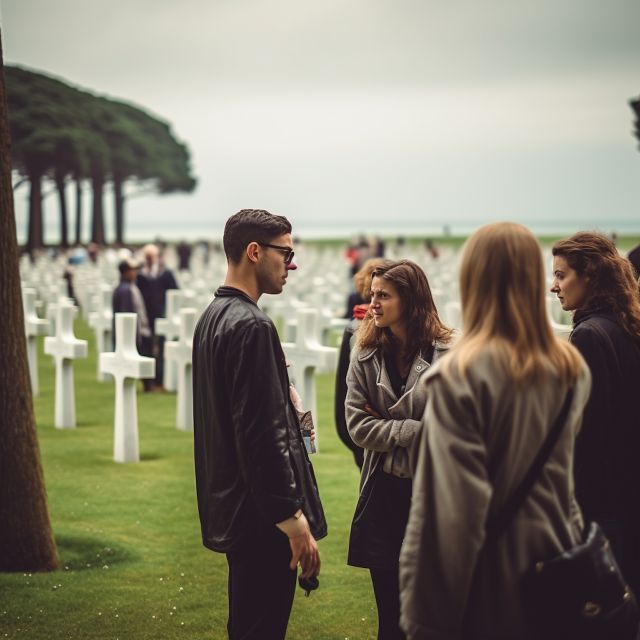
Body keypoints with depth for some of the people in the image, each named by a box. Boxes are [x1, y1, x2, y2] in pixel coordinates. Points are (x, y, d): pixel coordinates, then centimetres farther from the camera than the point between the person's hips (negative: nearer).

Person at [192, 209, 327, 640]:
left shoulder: (213, 318, 13)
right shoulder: (252, 327, -18)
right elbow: (262, 437, -22)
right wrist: (295, 522, -20)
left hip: (231, 509, 10)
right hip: (262, 520, -10)